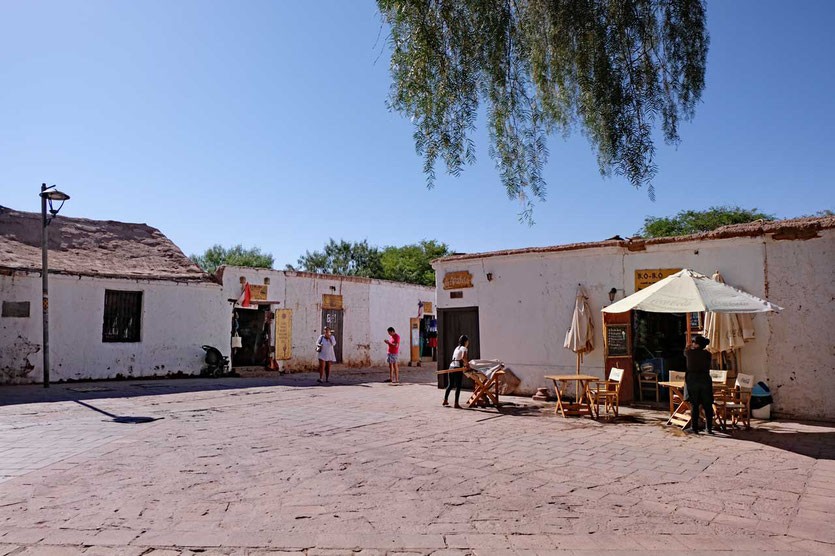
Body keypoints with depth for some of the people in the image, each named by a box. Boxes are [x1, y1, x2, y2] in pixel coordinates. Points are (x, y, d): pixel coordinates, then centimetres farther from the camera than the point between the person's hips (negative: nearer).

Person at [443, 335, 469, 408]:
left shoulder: (457, 348, 20)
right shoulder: (464, 348, -5)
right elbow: (463, 357, -22)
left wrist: (465, 363, 18)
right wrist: (467, 363, -9)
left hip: (451, 367, 8)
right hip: (457, 368, -8)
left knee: (450, 384, 19)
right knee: (458, 386, -2)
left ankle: (445, 401, 27)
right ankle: (456, 404, -2)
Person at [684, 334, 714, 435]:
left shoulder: (690, 352, -2)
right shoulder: (707, 354, 1)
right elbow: (708, 368, 15)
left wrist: (689, 346, 42)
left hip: (692, 380, -1)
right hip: (705, 380, 1)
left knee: (694, 405, 3)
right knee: (707, 406, 8)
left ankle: (694, 428, 4)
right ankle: (709, 428, 9)